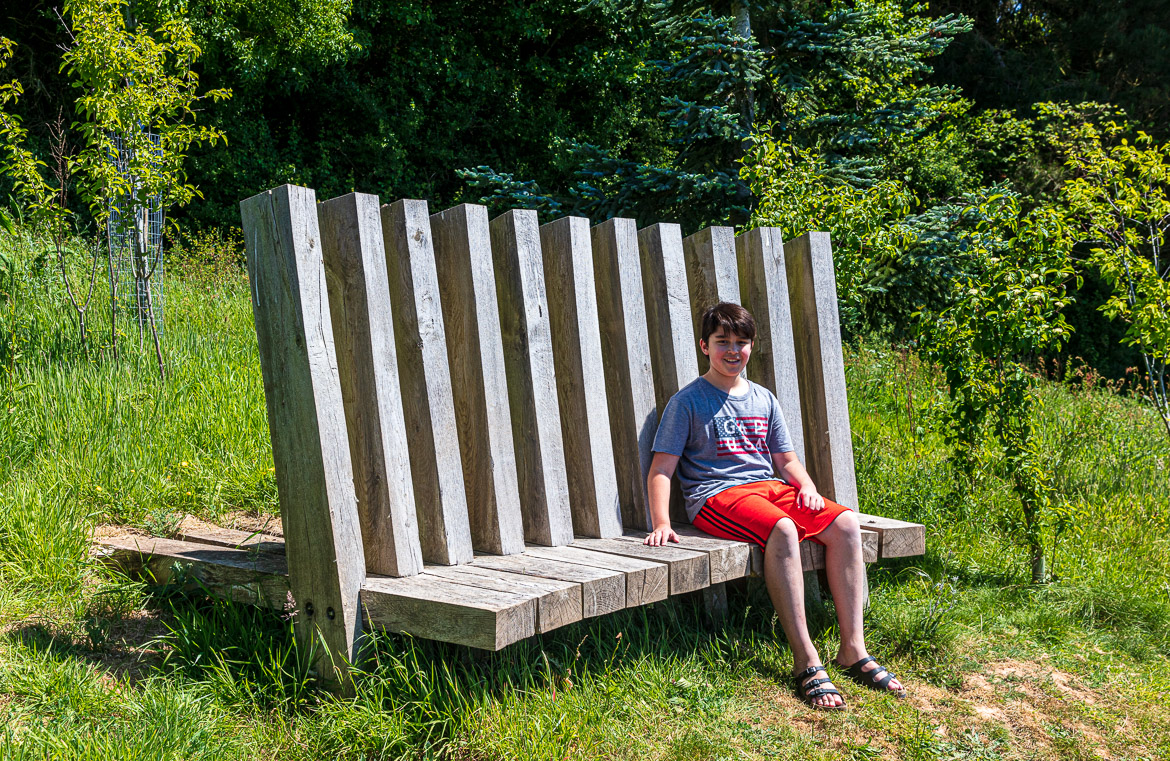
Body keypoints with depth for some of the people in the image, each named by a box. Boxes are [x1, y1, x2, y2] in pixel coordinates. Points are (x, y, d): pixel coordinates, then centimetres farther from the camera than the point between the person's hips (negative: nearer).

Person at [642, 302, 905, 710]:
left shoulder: (763, 399, 20)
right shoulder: (688, 401, 4)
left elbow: (786, 459, 24)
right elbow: (661, 469, -2)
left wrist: (807, 487, 2)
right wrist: (661, 522, -17)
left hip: (769, 487, 6)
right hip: (717, 495, -6)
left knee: (845, 522, -19)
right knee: (782, 528, -36)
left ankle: (853, 648, -17)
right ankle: (806, 661, -33)